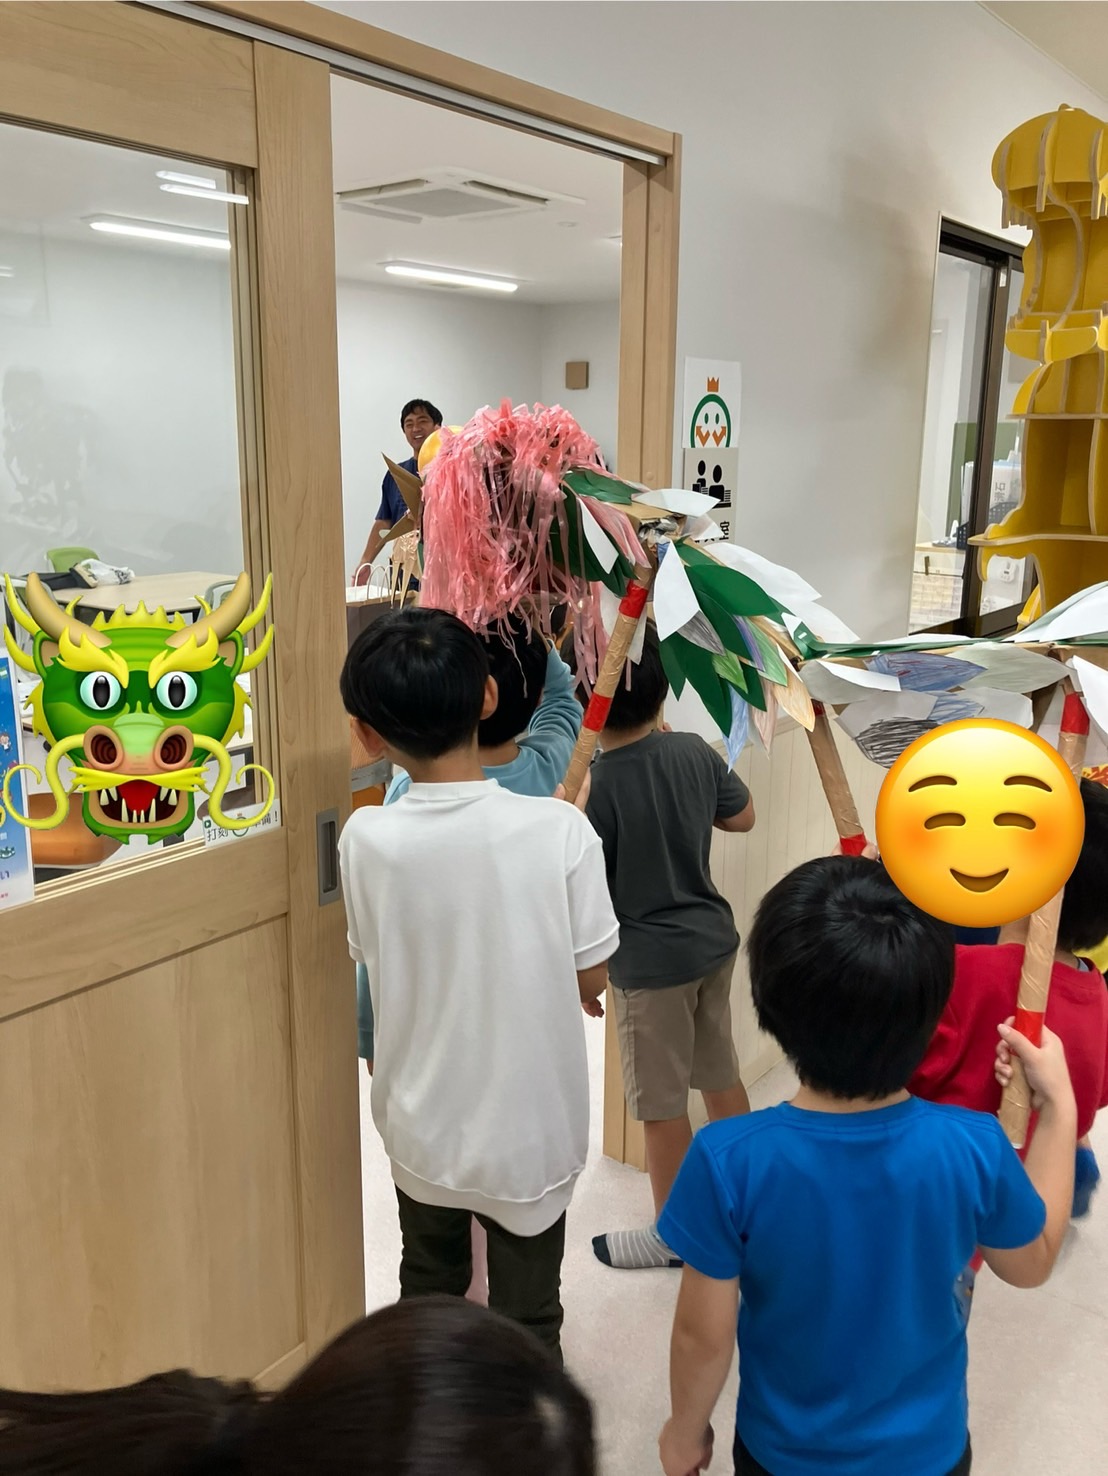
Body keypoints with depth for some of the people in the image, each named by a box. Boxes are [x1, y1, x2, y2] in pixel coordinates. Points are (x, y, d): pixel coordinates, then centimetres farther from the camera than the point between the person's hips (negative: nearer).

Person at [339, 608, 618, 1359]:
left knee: (429, 1296, 27)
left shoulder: (367, 839, -18)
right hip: (530, 1131, -1)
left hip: (424, 1127, 2)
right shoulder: (560, 830, -22)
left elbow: (376, 960, -3)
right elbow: (593, 977, -11)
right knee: (526, 1320, 20)